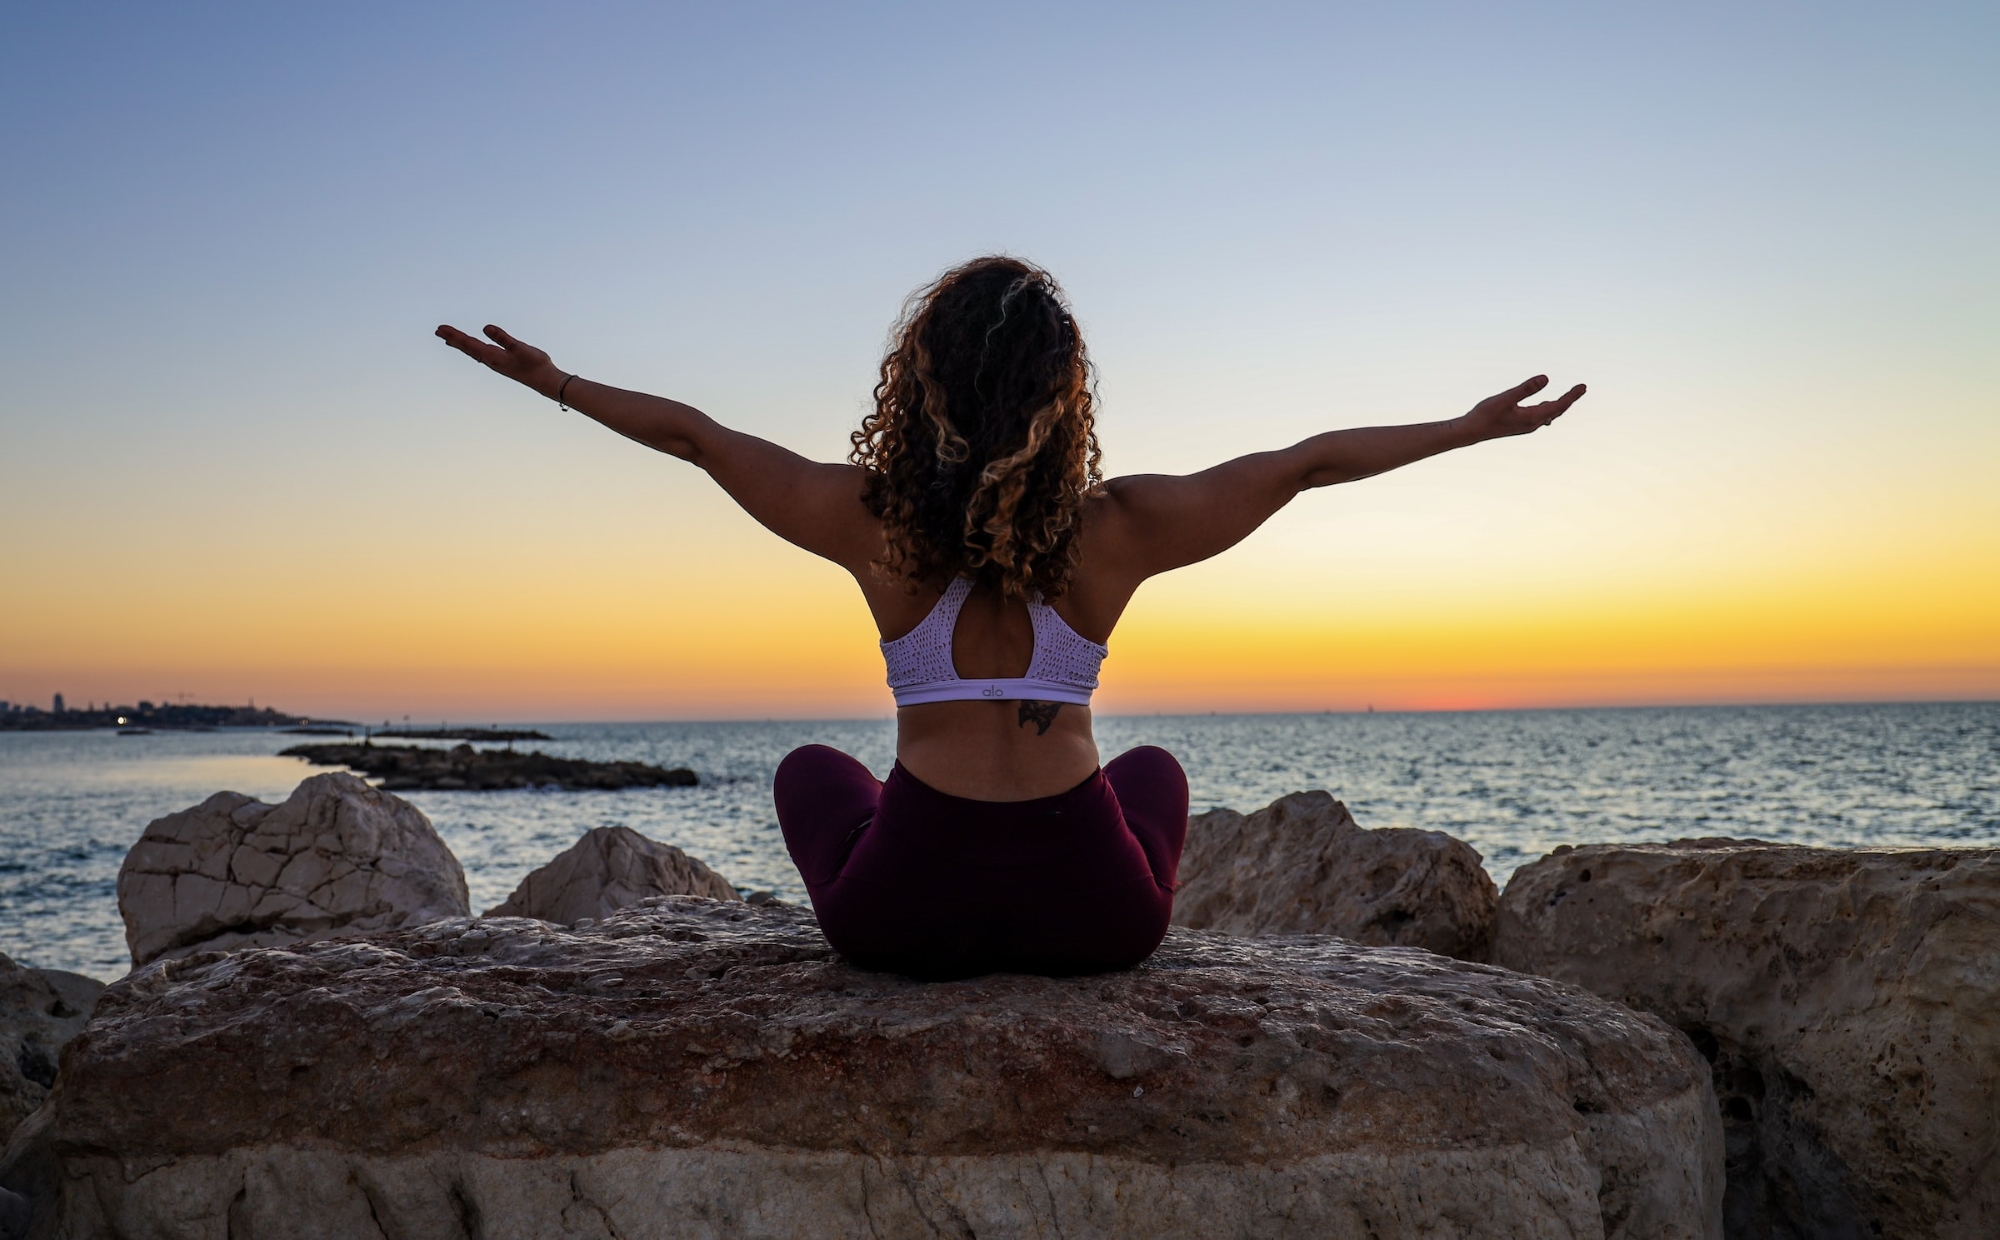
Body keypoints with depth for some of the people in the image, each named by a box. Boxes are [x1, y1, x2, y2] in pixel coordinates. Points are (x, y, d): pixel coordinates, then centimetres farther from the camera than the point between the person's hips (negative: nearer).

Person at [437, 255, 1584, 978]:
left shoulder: (877, 522, -7)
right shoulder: (1117, 528, -6)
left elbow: (693, 431, 6)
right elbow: (1307, 463, 4)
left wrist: (554, 380, 21)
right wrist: (1476, 425, 16)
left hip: (908, 916, 0)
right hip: (1091, 917, 1)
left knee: (813, 772, 33)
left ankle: (945, 972, 34)